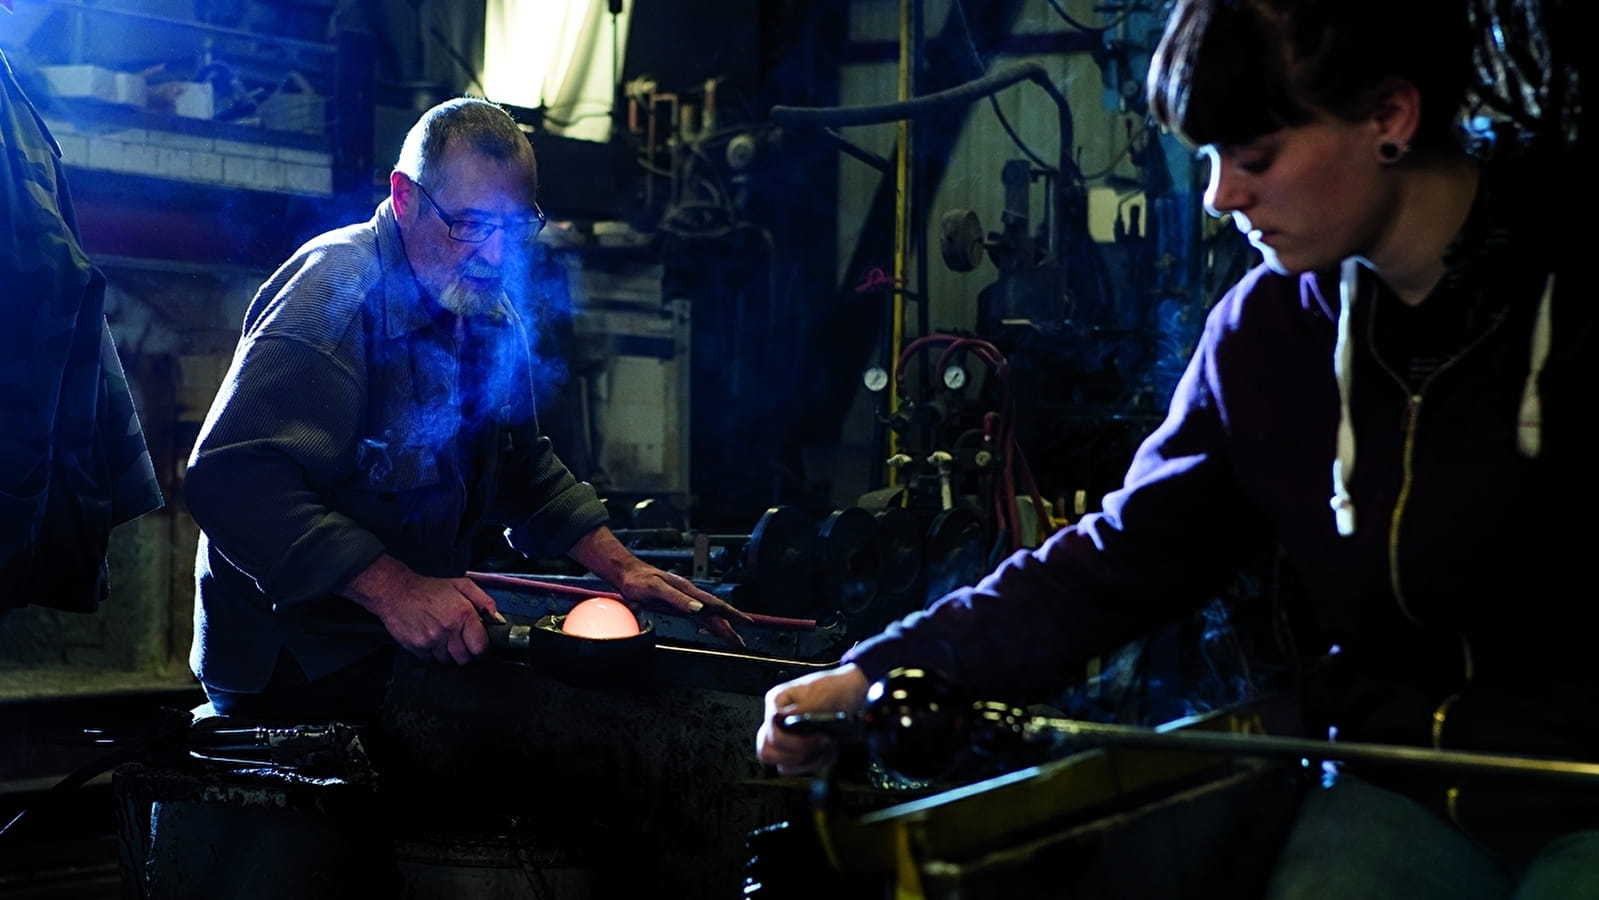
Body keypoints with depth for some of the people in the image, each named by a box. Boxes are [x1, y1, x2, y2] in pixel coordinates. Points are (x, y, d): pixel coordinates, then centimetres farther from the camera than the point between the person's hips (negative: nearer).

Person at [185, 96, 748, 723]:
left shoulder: (492, 314, 8)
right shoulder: (335, 293, -20)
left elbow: (523, 471, 21)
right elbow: (233, 478, -31)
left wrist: (621, 568, 8)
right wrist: (393, 589, -38)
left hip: (418, 647, 8)